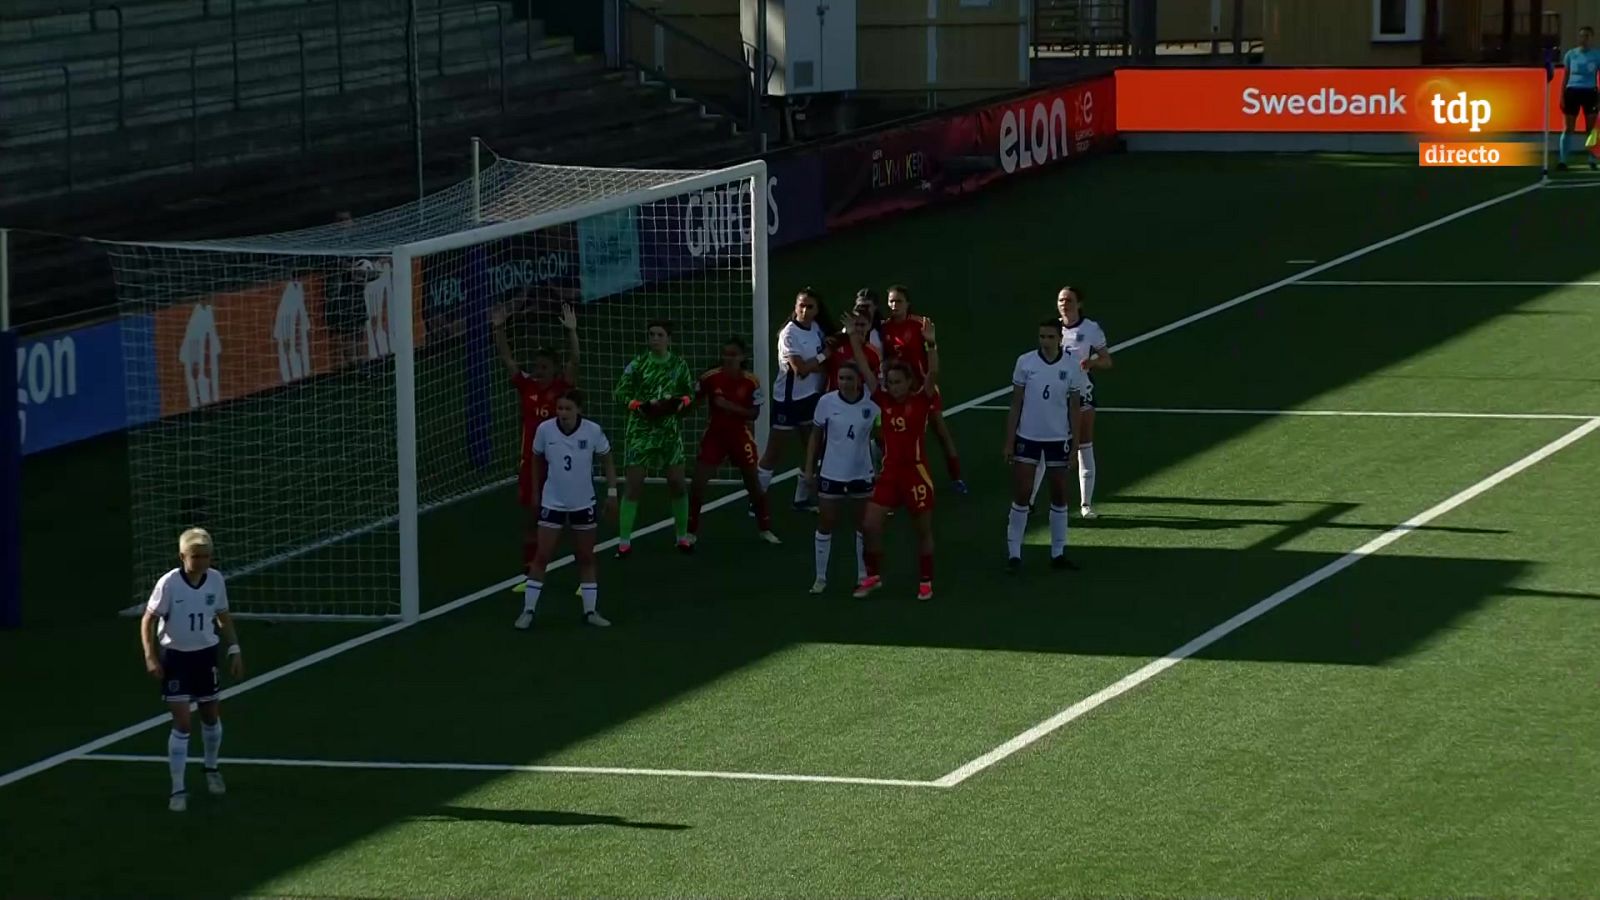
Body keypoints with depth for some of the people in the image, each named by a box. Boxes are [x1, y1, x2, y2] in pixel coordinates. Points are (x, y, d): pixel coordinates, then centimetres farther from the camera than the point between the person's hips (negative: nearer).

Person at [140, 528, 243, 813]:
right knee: (182, 724, -9)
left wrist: (234, 650, 3)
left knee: (211, 717, 17)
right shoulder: (169, 584, -20)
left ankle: (212, 770, 43)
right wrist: (151, 657, -20)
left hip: (205, 654, 4)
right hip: (174, 655, -4)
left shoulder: (216, 580, -8)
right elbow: (148, 620, -12)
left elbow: (223, 617, 8)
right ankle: (178, 790, -2)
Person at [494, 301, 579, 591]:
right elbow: (506, 358, -5)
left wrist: (571, 331, -35)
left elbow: (573, 360, -22)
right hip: (531, 461, 4)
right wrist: (498, 328, -17)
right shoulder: (526, 386, 0)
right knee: (530, 518, 10)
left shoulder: (563, 387, -7)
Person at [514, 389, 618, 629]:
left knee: (586, 558, 9)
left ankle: (590, 611, 18)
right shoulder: (545, 430, -14)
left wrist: (612, 492, -1)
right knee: (541, 557, -3)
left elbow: (607, 461, 2)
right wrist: (536, 489, 11)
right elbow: (537, 460, 4)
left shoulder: (593, 431, -14)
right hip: (552, 503, -1)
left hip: (583, 504, 1)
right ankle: (528, 611, 4)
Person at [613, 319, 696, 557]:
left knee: (677, 483, 3)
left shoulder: (679, 365, 3)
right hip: (640, 429, -2)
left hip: (670, 430, 2)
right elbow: (620, 393, -3)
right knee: (634, 484, -5)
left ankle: (682, 536, 19)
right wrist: (640, 405, -19)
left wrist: (681, 402, -12)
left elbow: (690, 393, 10)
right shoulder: (638, 364, -4)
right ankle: (624, 541, 2)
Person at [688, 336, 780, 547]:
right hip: (715, 434, 0)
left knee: (753, 482, 10)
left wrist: (731, 407, -23)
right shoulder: (710, 378, -12)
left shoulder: (751, 382, -12)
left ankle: (765, 529, 27)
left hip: (740, 435, 0)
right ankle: (692, 532, 7)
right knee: (697, 481, -7)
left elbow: (754, 413, -10)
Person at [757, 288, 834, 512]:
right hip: (789, 399, -7)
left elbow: (824, 364, 14)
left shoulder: (818, 329, 4)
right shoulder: (790, 333, -17)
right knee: (774, 454, -3)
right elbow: (801, 368, -25)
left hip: (812, 397, 7)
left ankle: (802, 498, 24)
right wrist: (824, 357, -13)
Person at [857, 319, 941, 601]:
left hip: (915, 472, -3)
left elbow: (933, 374, -24)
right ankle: (873, 577, 16)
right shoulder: (883, 401, 0)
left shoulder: (920, 400, -9)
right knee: (870, 525, -2)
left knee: (923, 530, 8)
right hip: (889, 472, 3)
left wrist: (930, 344, -37)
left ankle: (925, 582, 22)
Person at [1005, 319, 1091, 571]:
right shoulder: (1025, 362, -7)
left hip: (1058, 439, 1)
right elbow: (1016, 404, -1)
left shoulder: (1072, 366, -6)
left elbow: (1074, 408, 1)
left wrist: (1075, 446, -1)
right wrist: (1009, 441, -3)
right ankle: (1014, 552, 5)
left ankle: (1058, 552, 18)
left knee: (1059, 496, 8)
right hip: (1027, 437, -1)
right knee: (1021, 495, -1)